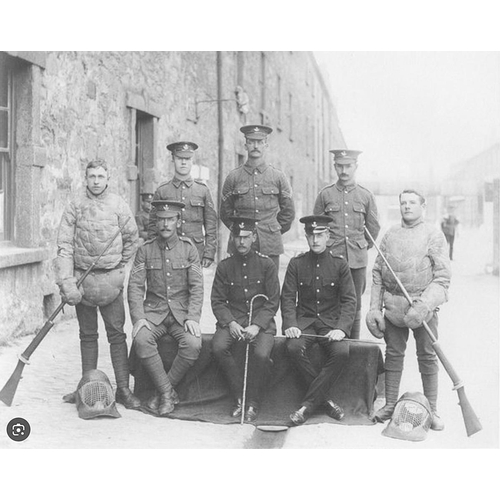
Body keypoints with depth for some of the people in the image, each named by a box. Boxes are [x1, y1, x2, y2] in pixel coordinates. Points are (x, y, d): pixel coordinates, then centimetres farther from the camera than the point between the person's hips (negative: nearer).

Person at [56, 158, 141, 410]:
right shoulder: (75, 206, -2)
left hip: (111, 281, -1)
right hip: (82, 279, 1)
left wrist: (118, 266, 8)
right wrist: (66, 283, -14)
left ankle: (123, 388, 3)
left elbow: (131, 239, 11)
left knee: (117, 334, -1)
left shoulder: (119, 205, 0)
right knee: (87, 335, 11)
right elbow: (64, 246, -6)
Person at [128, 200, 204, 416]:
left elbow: (197, 287, -1)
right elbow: (135, 286, -1)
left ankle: (162, 393, -9)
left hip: (181, 312, 0)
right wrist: (138, 318, -15)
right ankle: (168, 392, -16)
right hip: (153, 312, 0)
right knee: (142, 340, -31)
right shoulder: (145, 250, 5)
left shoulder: (189, 248, 4)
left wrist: (193, 318, -15)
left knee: (193, 344, -29)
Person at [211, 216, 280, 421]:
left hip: (261, 320, -2)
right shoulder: (225, 266, 7)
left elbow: (273, 302, 0)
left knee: (261, 354, -30)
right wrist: (230, 322, -13)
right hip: (232, 320, 2)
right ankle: (239, 398, -9)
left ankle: (253, 403, -5)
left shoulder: (266, 264, 2)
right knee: (218, 347, -27)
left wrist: (257, 325, -14)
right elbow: (217, 301, 5)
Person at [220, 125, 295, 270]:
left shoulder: (278, 176, 5)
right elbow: (225, 213, 13)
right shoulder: (233, 177, 4)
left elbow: (288, 213, 13)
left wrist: (274, 231, 10)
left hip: (270, 246, 0)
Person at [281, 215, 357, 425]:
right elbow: (288, 297, 1)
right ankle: (325, 399, -16)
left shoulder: (339, 264, 2)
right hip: (304, 321, 1)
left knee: (342, 352, -30)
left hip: (331, 322, 0)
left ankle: (309, 403, -19)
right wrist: (290, 324, -17)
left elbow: (349, 300, -2)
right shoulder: (296, 263, 5)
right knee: (294, 347, -31)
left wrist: (341, 328, -18)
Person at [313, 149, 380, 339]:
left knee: (355, 306, 6)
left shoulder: (366, 195, 5)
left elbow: (374, 227, 16)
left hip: (357, 260, 1)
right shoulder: (325, 194, 3)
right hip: (331, 259, -1)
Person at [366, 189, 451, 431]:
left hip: (423, 305, -3)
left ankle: (432, 410, 12)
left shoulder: (434, 235, -1)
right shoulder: (390, 234, 9)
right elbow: (377, 273, 11)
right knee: (393, 354, 9)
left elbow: (442, 276, -6)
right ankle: (390, 404, 20)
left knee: (427, 356, 2)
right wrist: (374, 308, 4)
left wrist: (424, 304, -18)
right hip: (393, 306, 3)